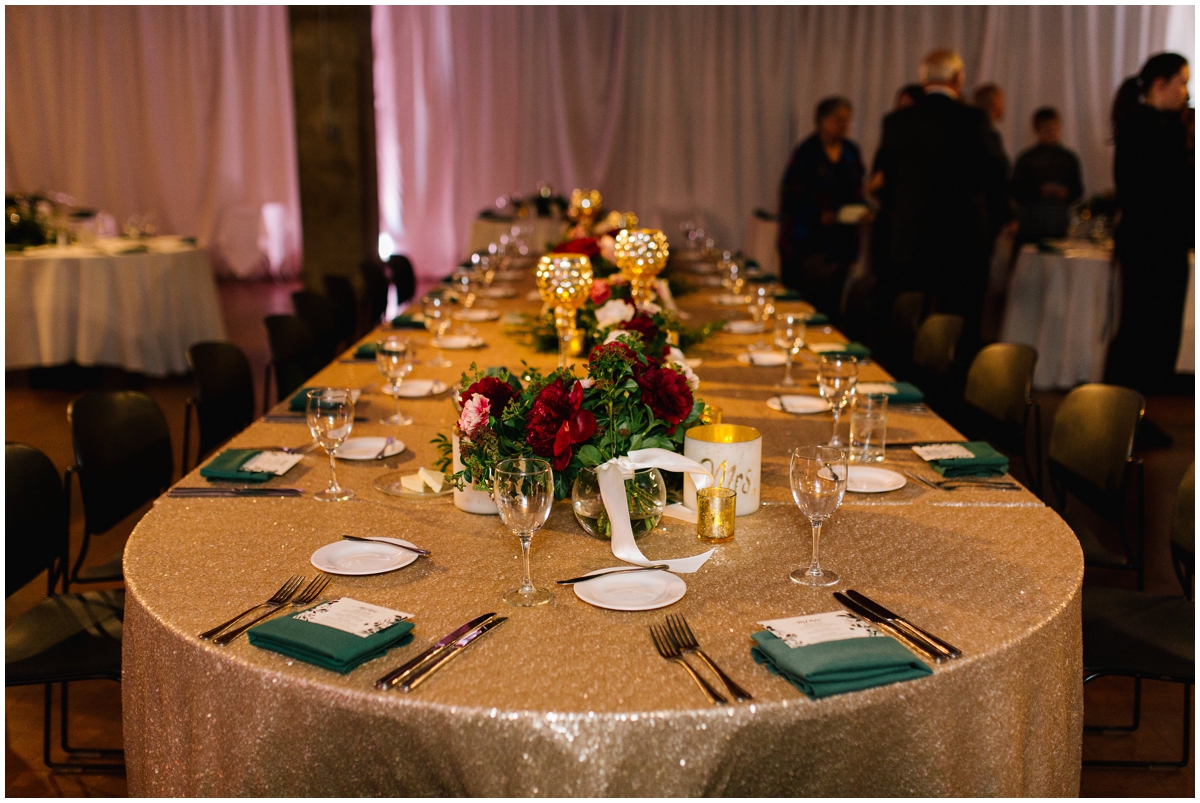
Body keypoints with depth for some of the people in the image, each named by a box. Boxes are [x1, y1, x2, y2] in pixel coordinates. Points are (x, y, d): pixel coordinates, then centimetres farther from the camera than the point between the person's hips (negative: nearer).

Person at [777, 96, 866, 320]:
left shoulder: (851, 151, 11)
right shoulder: (806, 153, -7)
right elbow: (790, 196, -9)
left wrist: (860, 210, -2)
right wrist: (819, 216, -18)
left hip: (841, 240, 5)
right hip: (808, 241, -5)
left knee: (833, 301, 5)